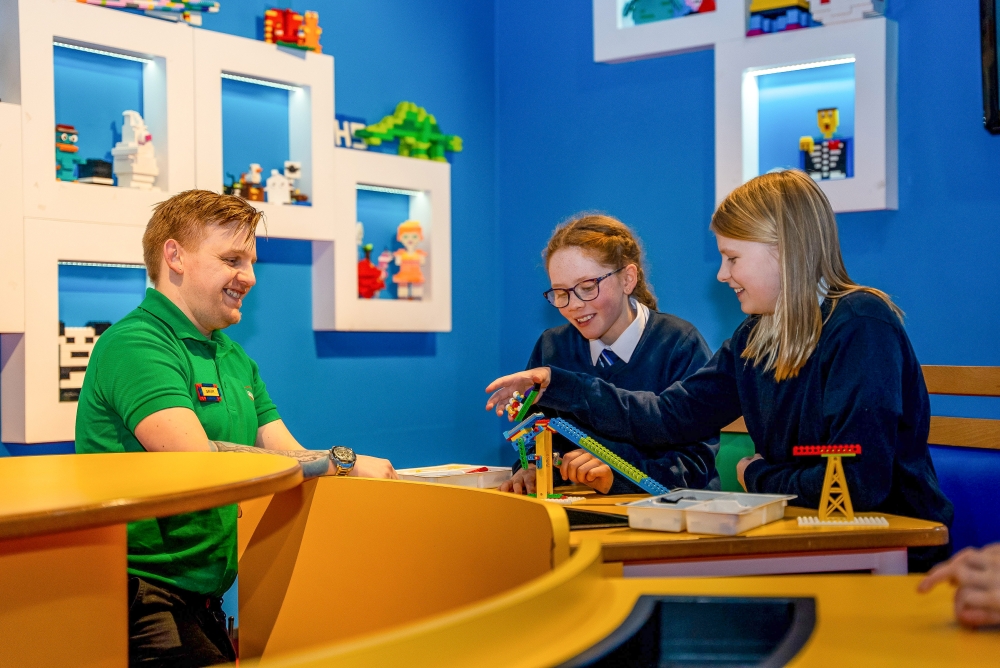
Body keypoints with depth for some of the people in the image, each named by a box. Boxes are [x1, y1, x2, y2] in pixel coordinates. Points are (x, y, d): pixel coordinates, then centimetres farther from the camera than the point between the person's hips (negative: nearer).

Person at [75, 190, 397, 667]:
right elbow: (195, 461, -27)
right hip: (141, 600, -8)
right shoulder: (135, 345, -14)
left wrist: (375, 476, -11)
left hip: (204, 601, 8)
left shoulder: (235, 357, 16)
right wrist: (340, 462, -25)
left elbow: (288, 456, 8)